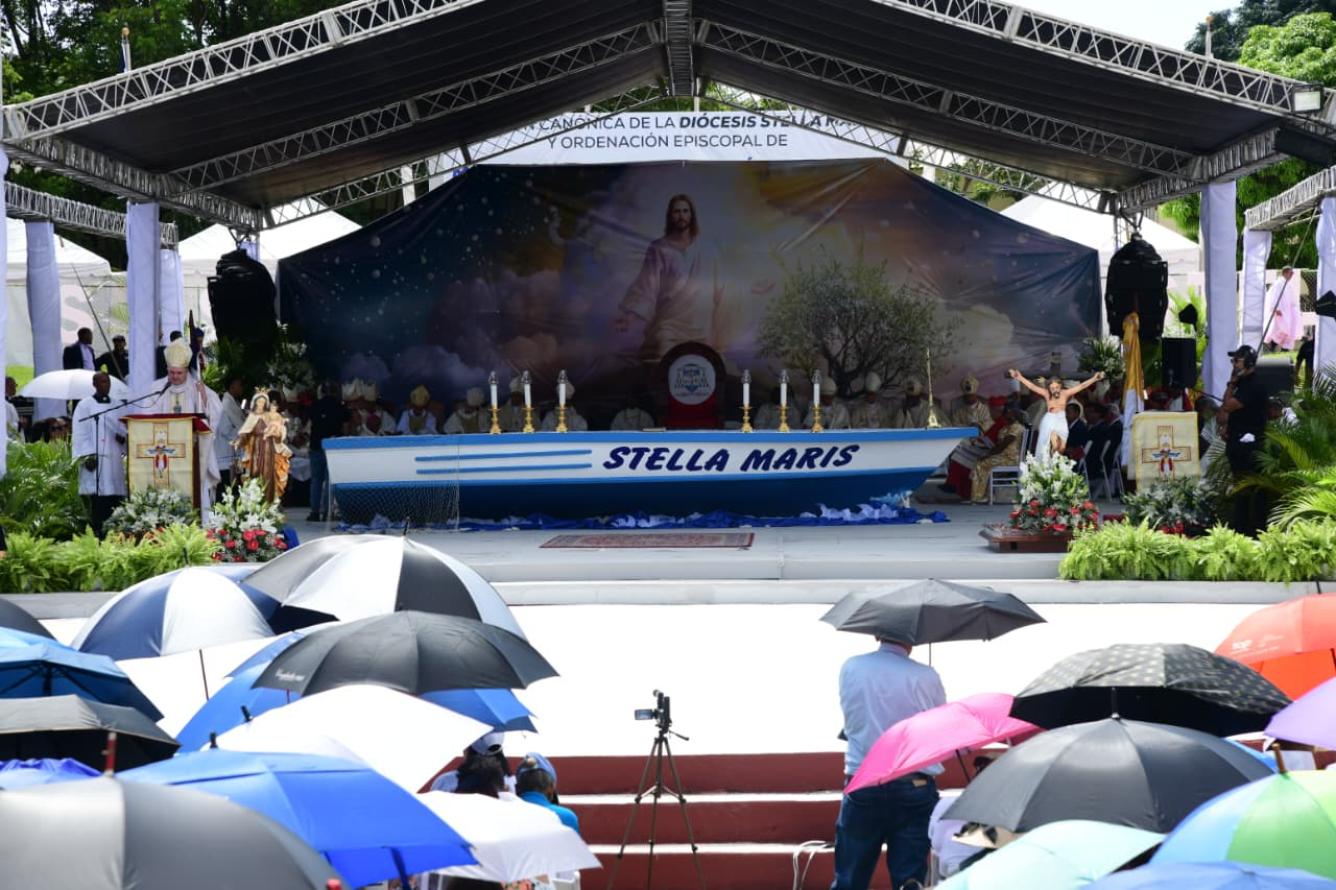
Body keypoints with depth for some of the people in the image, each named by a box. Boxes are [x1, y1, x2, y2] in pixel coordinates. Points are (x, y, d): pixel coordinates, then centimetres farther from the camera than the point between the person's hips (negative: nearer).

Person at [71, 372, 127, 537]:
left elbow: (123, 429, 19)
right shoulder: (85, 405, 3)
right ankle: (97, 533, -8)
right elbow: (80, 433, -3)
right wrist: (88, 455, -13)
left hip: (115, 460, 5)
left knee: (115, 499, -1)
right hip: (95, 460, -5)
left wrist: (123, 437, -5)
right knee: (97, 501, -10)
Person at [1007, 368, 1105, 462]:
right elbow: (1032, 386, -11)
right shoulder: (1046, 394, -8)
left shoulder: (1065, 393, -6)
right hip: (1050, 421, -2)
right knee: (1055, 445, -22)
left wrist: (1094, 379, -13)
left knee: (1062, 448, -1)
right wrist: (1020, 378, -18)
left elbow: (1081, 386, -7)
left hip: (1061, 421, 2)